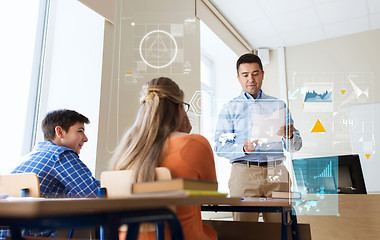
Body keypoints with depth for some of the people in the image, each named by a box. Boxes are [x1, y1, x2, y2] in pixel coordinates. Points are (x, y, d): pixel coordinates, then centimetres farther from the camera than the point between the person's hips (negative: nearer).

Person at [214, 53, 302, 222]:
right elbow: (219, 146, 1)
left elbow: (295, 146, 14)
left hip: (276, 172, 2)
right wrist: (243, 149, -17)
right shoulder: (230, 108, 11)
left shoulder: (278, 105, 17)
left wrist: (290, 135, -9)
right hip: (244, 172, -1)